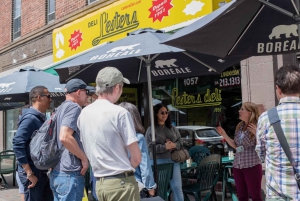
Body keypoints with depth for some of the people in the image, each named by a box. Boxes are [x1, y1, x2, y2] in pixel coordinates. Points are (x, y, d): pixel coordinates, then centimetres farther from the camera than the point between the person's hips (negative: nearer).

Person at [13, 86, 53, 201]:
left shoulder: (41, 118, 12)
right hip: (33, 172, -9)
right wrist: (29, 173, -22)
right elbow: (17, 144, -23)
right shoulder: (30, 118, -16)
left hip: (42, 172, 9)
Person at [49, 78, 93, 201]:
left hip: (57, 172, 10)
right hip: (70, 173, -10)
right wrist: (84, 158, -14)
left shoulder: (61, 108, 17)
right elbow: (65, 137, -24)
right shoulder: (74, 107, -11)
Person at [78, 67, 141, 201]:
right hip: (121, 182, -6)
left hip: (99, 183, 7)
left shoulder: (84, 113, 5)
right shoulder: (120, 113, -14)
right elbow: (136, 157, -12)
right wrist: (125, 169, 6)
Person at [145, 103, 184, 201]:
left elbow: (180, 142, 13)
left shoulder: (172, 128, 12)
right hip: (158, 162, -4)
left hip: (173, 161, 4)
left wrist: (174, 145, -10)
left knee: (177, 187, 4)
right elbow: (149, 147, -11)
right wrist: (164, 147, -19)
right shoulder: (151, 129, -3)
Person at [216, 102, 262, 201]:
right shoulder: (239, 127, 11)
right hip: (237, 166, 7)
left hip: (252, 166, -7)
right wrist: (224, 135, 9)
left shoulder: (257, 127, -10)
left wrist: (256, 133, -27)